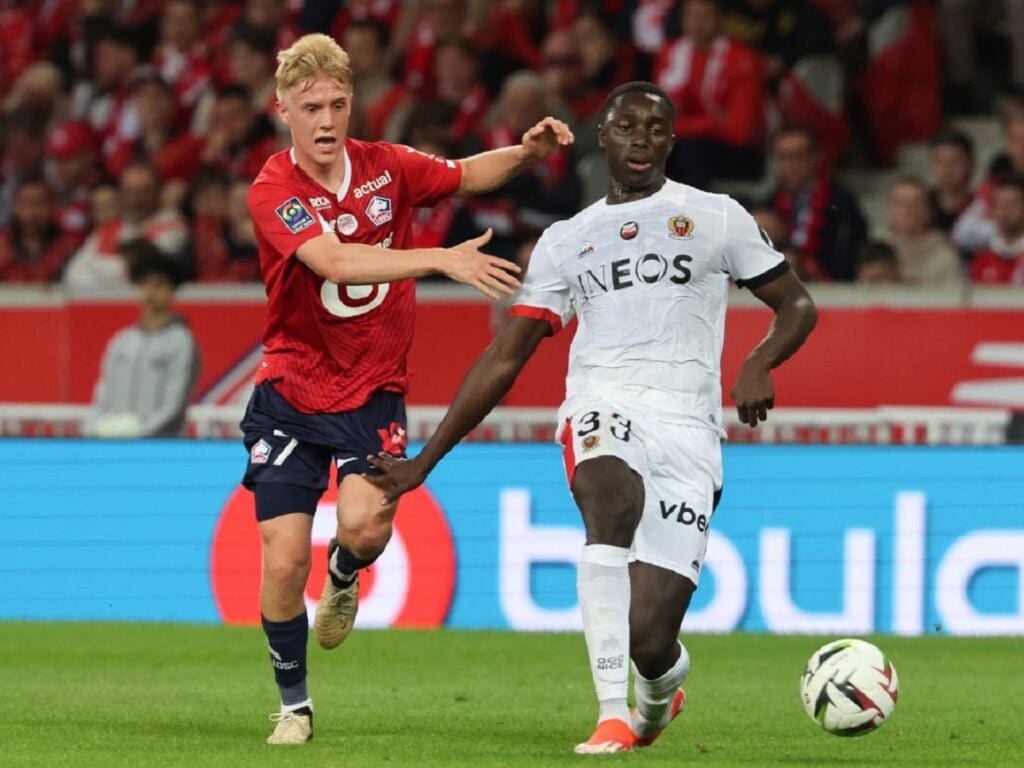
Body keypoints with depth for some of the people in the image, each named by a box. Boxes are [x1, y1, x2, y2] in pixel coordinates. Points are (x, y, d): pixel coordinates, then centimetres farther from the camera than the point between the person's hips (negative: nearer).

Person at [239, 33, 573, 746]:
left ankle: (344, 577, 14)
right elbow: (334, 262, -32)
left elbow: (466, 174, 17)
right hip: (293, 387, -1)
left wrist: (527, 152, -4)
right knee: (284, 561, -7)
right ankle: (294, 705, 16)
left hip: (375, 388, 1)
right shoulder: (274, 191, -16)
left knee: (366, 526, -24)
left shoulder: (386, 167, -3)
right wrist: (442, 259, -42)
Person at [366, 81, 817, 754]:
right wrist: (425, 462, 16)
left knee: (650, 640, -11)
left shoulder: (716, 218, 12)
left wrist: (760, 364, -9)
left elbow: (797, 306, 14)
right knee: (614, 503, -38)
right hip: (603, 415, 1)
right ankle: (613, 716, -41)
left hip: (689, 431, -1)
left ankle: (660, 693, 29)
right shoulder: (565, 242, 18)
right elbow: (503, 360, 19)